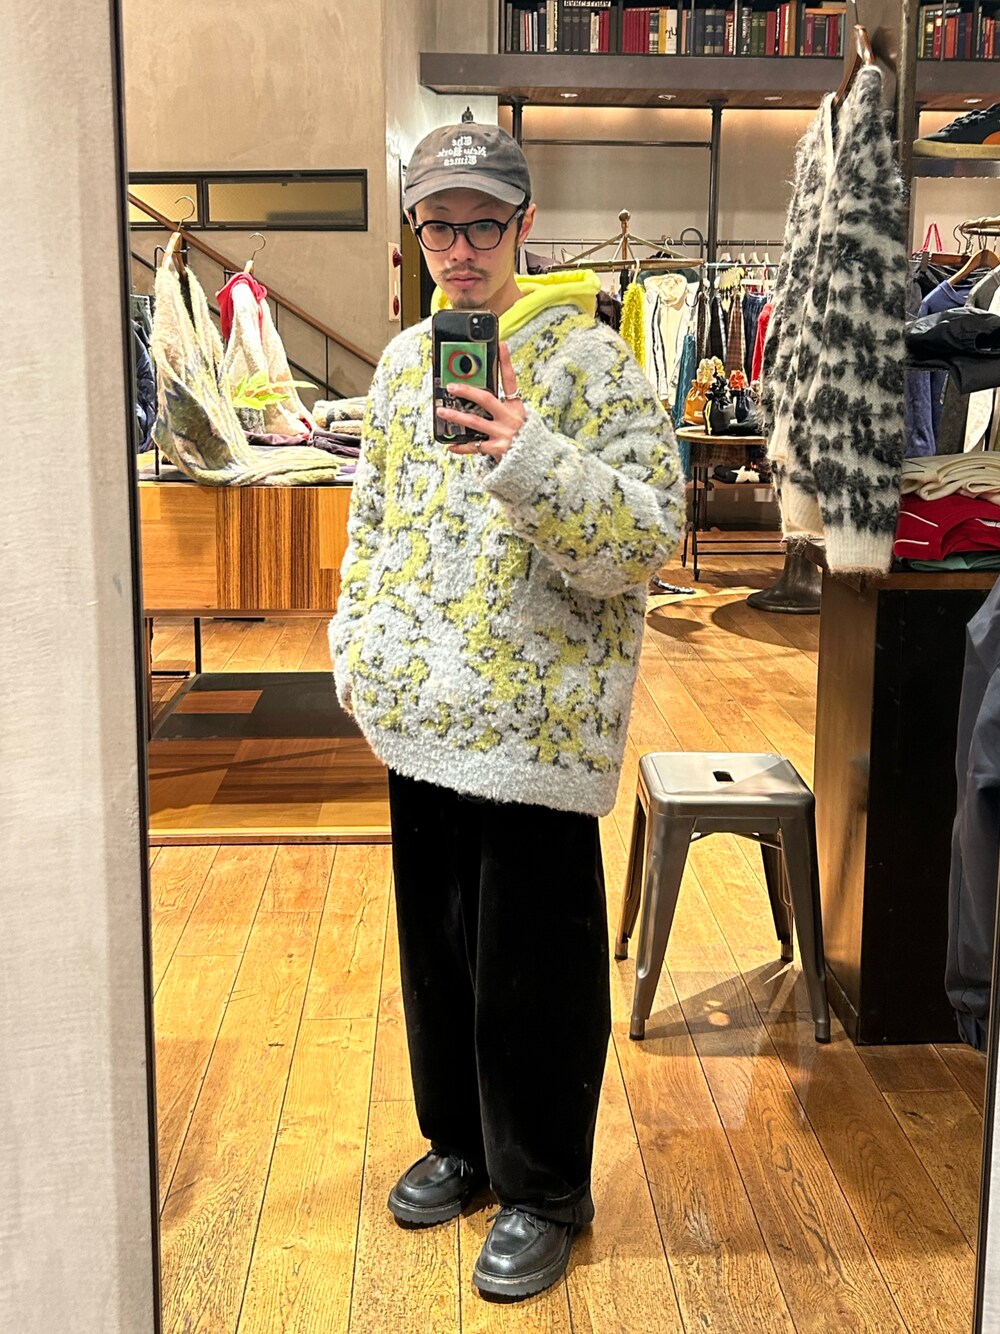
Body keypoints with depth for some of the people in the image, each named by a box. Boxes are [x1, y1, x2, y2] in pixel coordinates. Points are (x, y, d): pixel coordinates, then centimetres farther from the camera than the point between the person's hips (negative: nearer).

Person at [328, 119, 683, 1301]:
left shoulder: (586, 358, -9)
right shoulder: (404, 359, 10)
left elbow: (649, 538, -15)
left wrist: (535, 465, -28)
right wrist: (358, 651, 12)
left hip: (537, 722, -6)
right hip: (422, 718, 6)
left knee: (532, 967, 4)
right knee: (435, 938, 18)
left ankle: (544, 1192, 23)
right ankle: (459, 1140, 38)